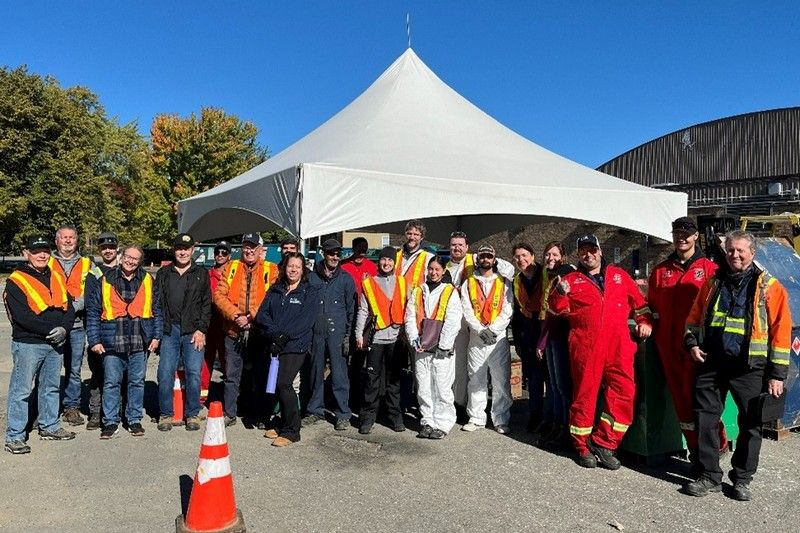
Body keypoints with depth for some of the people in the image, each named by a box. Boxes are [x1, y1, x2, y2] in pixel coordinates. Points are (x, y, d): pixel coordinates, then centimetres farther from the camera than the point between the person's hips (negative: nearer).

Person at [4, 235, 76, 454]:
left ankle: (49, 427, 29)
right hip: (28, 344, -6)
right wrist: (52, 329, -17)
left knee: (51, 387, 16)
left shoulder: (57, 278, 11)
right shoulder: (16, 281, -7)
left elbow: (69, 308, 7)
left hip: (56, 344, 6)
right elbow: (23, 317, -16)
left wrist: (64, 329, -10)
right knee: (21, 390, -1)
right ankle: (14, 437, 9)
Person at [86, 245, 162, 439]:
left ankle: (134, 420, 21)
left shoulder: (148, 281, 7)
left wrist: (156, 336, 2)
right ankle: (111, 422, 16)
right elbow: (92, 312, 3)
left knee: (137, 382, 9)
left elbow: (157, 310, 9)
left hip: (140, 342, 1)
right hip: (112, 342, -1)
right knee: (111, 383, 4)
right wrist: (94, 340, -3)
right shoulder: (105, 281, 3)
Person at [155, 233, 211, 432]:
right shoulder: (164, 273, 14)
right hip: (169, 331, 1)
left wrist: (201, 330, -5)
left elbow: (207, 304, 5)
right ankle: (166, 414, 14)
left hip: (193, 332, -1)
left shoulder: (201, 274, 9)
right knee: (165, 373, 0)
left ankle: (192, 414, 11)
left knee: (193, 373, -2)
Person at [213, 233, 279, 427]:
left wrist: (253, 319, -17)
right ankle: (229, 414, 25)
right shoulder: (231, 268, 6)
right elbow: (219, 295, -1)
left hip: (259, 332, -2)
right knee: (231, 376, 11)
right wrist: (236, 315, -14)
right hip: (234, 331, 2)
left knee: (260, 376, 10)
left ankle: (260, 416, 23)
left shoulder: (271, 270, -1)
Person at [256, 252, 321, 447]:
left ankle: (291, 431, -2)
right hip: (274, 344, 5)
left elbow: (307, 320, -10)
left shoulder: (310, 292, 2)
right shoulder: (275, 290, 16)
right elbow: (262, 314, 6)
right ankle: (284, 425, 22)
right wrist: (275, 332, -12)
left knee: (283, 383, -14)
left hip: (296, 345, -5)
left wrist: (285, 336, -17)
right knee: (275, 383, 4)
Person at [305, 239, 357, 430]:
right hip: (316, 332, 2)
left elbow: (351, 309, 5)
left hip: (337, 332, -2)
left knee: (339, 374, -2)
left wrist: (348, 335, -1)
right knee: (316, 372, 11)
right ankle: (316, 410, 25)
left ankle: (343, 414, 9)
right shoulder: (311, 277, 8)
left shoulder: (346, 279, 5)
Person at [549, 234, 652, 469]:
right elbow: (560, 308, 4)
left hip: (618, 346, 2)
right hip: (585, 347, -2)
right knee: (584, 394, 3)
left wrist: (644, 321, 9)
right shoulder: (571, 280, 11)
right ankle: (583, 447, 17)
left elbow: (638, 300, 22)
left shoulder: (619, 275, 17)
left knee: (623, 393, -4)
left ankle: (604, 443, 8)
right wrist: (560, 293, -16)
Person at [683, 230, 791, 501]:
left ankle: (742, 479, 24)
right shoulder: (713, 282, 10)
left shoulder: (769, 287, -2)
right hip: (711, 364, 3)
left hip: (749, 368, -3)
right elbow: (695, 316, 19)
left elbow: (781, 331, -4)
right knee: (705, 419, 4)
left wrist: (777, 373, -7)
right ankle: (710, 476, 16)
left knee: (751, 424, 7)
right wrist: (692, 342, 1)